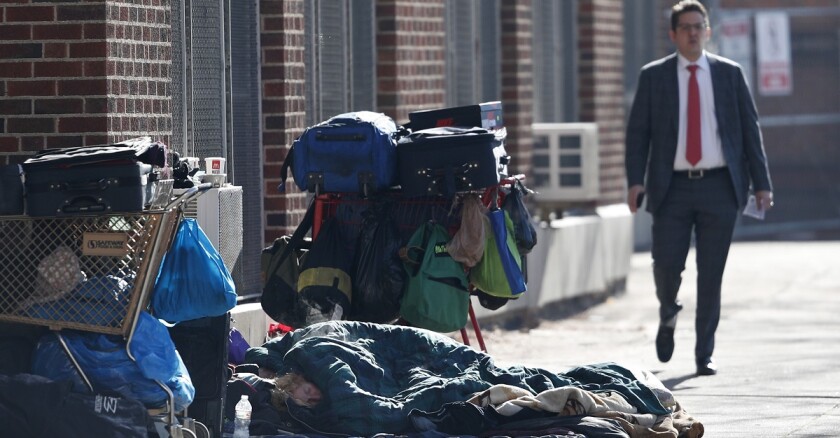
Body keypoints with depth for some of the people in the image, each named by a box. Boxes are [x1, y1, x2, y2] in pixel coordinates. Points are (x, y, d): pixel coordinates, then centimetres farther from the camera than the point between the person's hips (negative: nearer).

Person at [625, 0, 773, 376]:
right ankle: (668, 315, 26)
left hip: (719, 186, 1)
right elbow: (637, 131, 4)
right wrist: (636, 180, -9)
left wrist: (761, 183, 2)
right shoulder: (654, 76, 6)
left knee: (711, 275, 0)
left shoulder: (729, 74, 8)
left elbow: (750, 129, 9)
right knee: (666, 265, -8)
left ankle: (704, 355, 9)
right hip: (673, 187, -1)